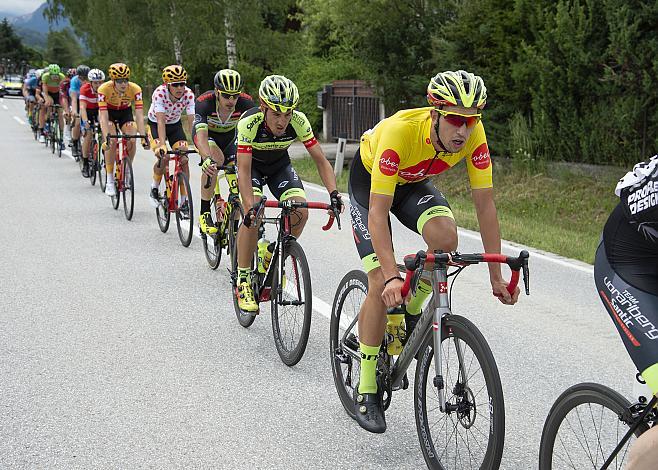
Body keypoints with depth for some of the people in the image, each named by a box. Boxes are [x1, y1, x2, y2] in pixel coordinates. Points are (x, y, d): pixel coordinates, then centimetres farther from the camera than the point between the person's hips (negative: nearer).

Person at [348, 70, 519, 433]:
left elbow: (484, 203, -20)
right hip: (370, 179, -4)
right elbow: (378, 212, -41)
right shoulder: (399, 131, -40)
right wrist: (392, 277, -49)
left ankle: (412, 312, 2)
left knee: (445, 235, -29)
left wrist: (496, 276, -20)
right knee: (381, 286, -15)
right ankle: (366, 390, 0)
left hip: (413, 182, 4)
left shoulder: (473, 134, -27)